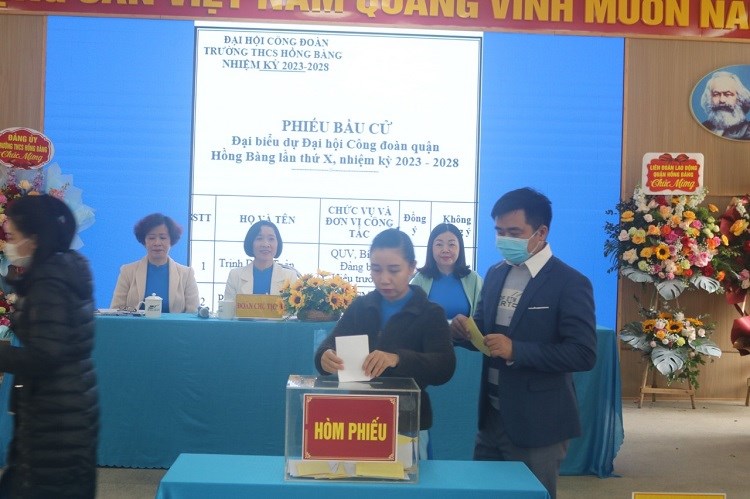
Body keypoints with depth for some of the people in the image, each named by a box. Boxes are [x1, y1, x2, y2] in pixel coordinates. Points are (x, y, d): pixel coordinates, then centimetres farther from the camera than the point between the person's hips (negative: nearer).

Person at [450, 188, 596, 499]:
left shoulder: (570, 283, -13)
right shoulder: (495, 274, 9)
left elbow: (584, 354, -19)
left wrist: (516, 350, -27)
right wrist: (465, 331, -9)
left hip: (536, 424, -6)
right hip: (491, 418, 6)